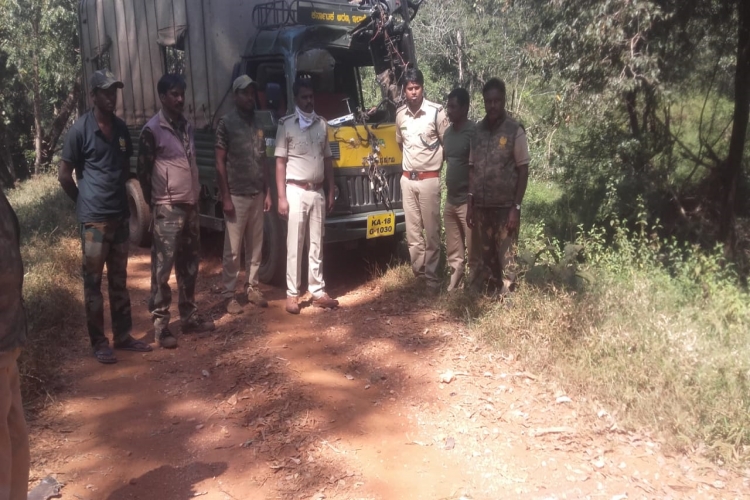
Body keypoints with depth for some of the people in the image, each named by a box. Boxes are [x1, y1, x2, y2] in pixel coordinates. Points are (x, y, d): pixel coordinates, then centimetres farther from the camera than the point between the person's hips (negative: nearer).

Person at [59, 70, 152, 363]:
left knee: (119, 280, 13)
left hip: (121, 215, 6)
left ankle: (123, 336, 23)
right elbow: (64, 175, -5)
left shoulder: (121, 128, 8)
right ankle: (98, 342, 13)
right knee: (93, 282, 3)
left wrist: (119, 197, 14)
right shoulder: (80, 129, -9)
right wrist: (85, 202, 3)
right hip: (94, 218, -6)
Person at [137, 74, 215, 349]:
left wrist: (196, 196, 13)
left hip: (190, 205, 7)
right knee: (163, 267, -3)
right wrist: (155, 204, -3)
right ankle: (160, 324, 3)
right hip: (168, 208, -7)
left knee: (189, 264, 13)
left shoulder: (187, 126, 12)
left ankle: (189, 316, 23)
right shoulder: (152, 130, -9)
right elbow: (143, 172, -7)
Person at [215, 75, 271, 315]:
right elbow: (220, 163, -8)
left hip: (257, 195, 6)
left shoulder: (258, 123, 11)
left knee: (255, 247, 11)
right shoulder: (226, 123, -6)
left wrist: (268, 192, 9)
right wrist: (225, 197, -13)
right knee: (233, 250, 0)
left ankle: (252, 288, 23)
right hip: (237, 196, -5)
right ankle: (230, 295, 8)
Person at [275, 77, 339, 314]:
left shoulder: (322, 124, 10)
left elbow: (328, 160, 13)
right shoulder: (286, 124, -4)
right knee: (294, 246, 0)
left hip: (318, 192, 4)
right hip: (296, 192, -4)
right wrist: (281, 197, -11)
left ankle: (318, 291, 16)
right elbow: (280, 163, -5)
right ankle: (292, 294, 8)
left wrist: (331, 192, 9)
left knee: (316, 245, 9)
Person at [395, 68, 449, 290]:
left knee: (431, 231, 1)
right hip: (407, 179, 5)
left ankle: (431, 277, 8)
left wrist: (435, 164, 4)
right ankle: (417, 273, 20)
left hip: (429, 179, -4)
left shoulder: (436, 112, -10)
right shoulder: (400, 113, 5)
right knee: (412, 232, 10)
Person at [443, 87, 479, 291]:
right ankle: (455, 280, 27)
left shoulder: (473, 132, -13)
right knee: (453, 250, 15)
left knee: (473, 250, 1)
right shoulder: (448, 132, 11)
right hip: (450, 200, 7)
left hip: (467, 201, -7)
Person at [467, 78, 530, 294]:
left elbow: (523, 170, -6)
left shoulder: (515, 130, -6)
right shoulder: (478, 130, 7)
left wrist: (516, 207, -11)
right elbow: (472, 169, 10)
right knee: (487, 255, 12)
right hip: (481, 206, 4)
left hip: (505, 206, -4)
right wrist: (470, 204, 7)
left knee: (505, 257, 0)